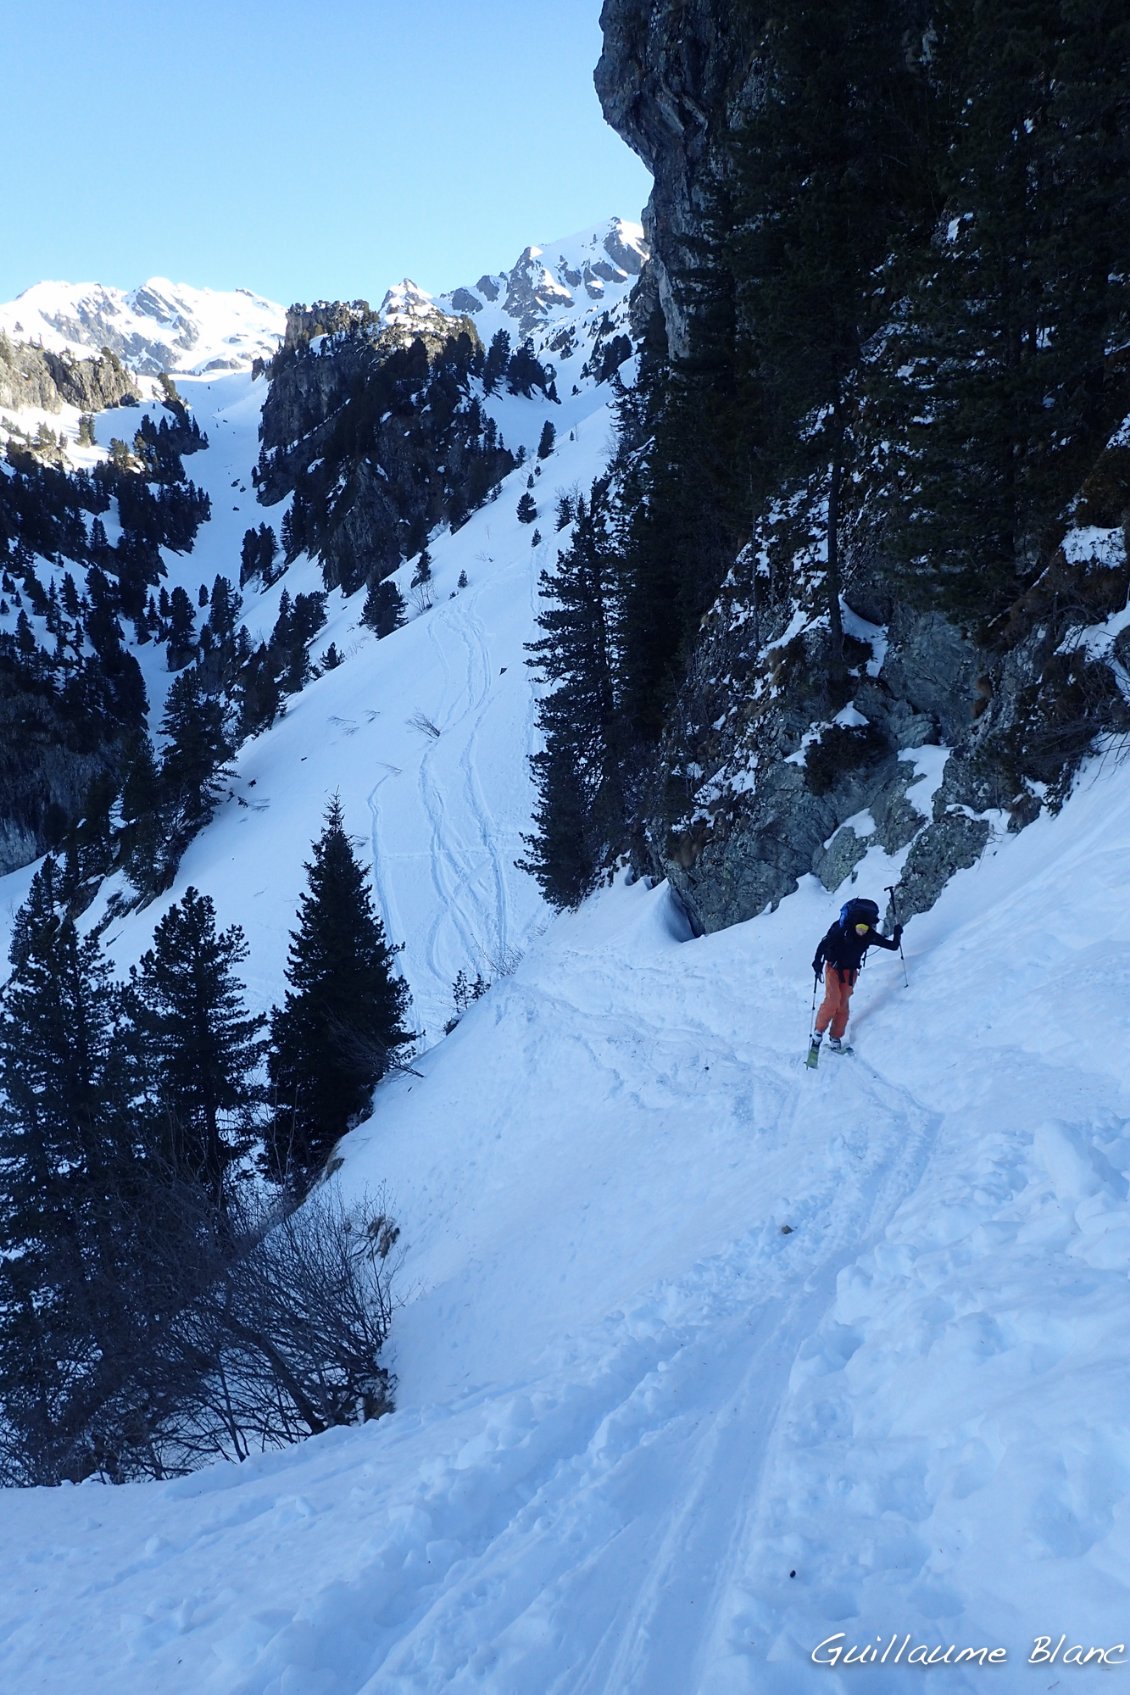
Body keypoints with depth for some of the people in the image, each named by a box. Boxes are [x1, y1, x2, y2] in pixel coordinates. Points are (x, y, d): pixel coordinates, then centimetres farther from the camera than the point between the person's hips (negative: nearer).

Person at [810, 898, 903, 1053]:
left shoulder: (870, 936, -13)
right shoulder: (843, 929, -24)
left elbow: (892, 945, -3)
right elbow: (824, 943, -19)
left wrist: (897, 935, -17)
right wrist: (817, 961, -27)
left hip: (850, 971, 3)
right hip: (833, 967, -3)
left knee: (843, 1005, 3)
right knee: (832, 1000, -18)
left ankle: (835, 1039, 14)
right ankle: (818, 1032, -3)